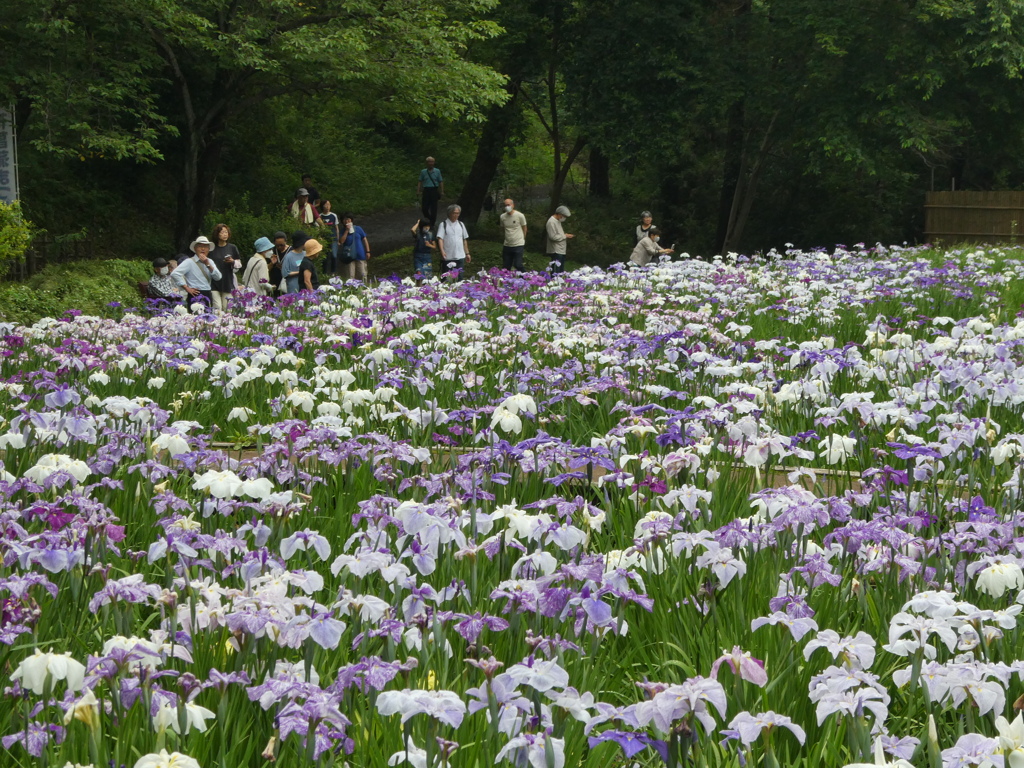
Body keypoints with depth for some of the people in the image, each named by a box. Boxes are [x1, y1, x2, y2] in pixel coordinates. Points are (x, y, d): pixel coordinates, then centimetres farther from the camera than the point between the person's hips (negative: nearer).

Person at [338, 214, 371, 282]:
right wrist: (347, 231, -11)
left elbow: (364, 240, 9)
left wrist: (367, 252, 4)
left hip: (360, 255, 1)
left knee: (362, 274, 2)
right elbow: (341, 241, -11)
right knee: (351, 276, -4)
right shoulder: (343, 231, 4)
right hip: (349, 256, -1)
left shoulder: (358, 229, 5)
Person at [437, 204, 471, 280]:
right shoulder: (444, 224, -1)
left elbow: (465, 240, 20)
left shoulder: (461, 224, 14)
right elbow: (440, 239, -11)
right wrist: (442, 251, -26)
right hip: (447, 257, -4)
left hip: (460, 257, 4)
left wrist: (467, 253, 17)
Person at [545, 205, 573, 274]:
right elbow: (553, 237, -21)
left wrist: (566, 236, 8)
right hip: (555, 251, -10)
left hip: (561, 251, 10)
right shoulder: (551, 222, -14)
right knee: (556, 272, -11)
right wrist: (565, 236, -13)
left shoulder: (558, 221, 17)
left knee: (561, 271, 10)